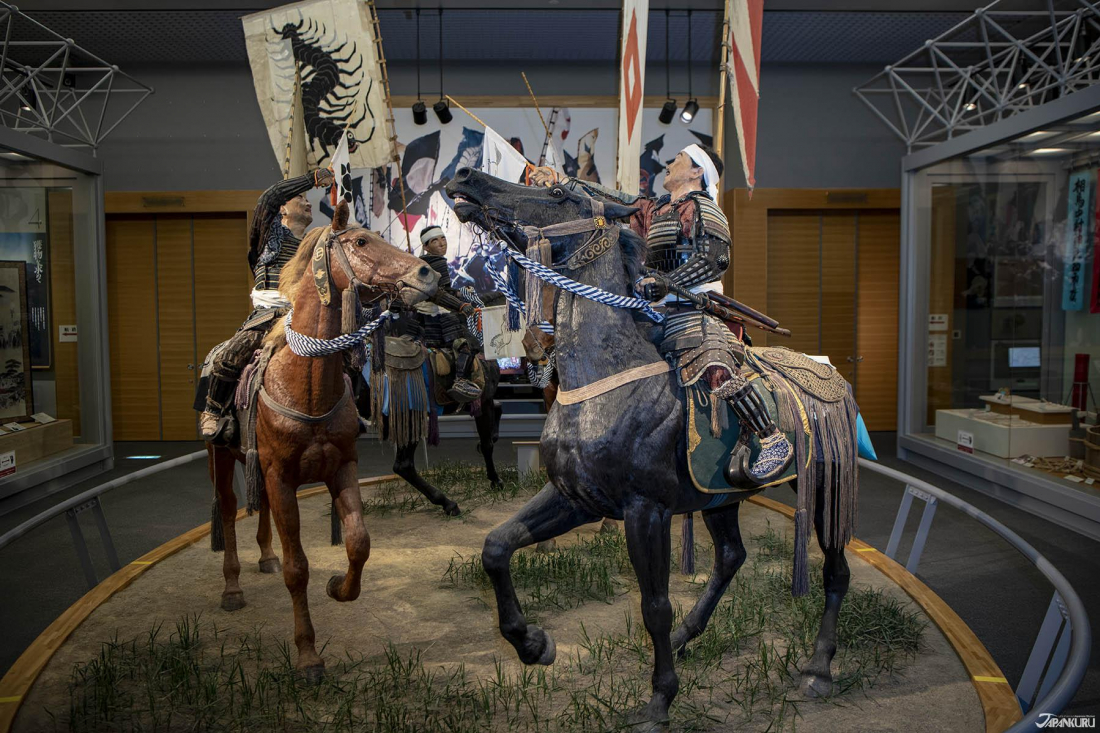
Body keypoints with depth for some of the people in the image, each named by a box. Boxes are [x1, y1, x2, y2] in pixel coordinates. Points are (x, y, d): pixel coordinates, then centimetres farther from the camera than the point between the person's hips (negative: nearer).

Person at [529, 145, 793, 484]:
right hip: (659, 311, 9)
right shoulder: (654, 209, 23)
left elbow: (714, 259, -15)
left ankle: (775, 442, -20)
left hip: (696, 308, -9)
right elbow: (610, 200, 29)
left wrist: (664, 282, -24)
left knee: (717, 369, -31)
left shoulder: (702, 208, -1)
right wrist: (561, 181, 30)